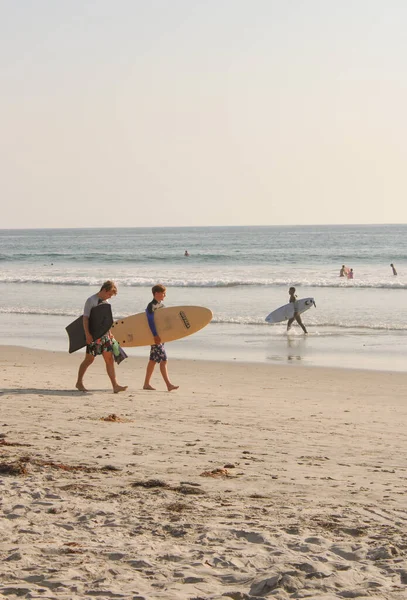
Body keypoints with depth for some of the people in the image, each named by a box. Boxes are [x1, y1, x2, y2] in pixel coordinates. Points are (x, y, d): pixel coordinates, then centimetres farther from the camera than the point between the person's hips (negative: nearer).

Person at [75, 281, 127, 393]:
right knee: (89, 359, 3)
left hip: (104, 334, 7)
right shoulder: (91, 301, -10)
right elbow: (85, 318, -13)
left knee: (110, 359, 0)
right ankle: (79, 382, 18)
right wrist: (87, 334, -19)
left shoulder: (106, 302, 12)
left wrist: (109, 333, 18)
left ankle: (115, 385, -3)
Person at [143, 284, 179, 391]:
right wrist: (155, 335, -26)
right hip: (156, 336, -9)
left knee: (153, 360, 12)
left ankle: (146, 383, 17)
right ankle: (168, 384, -12)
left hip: (160, 335, 9)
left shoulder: (161, 305, 15)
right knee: (163, 359, -11)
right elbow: (151, 321, -20)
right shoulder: (151, 306, -13)